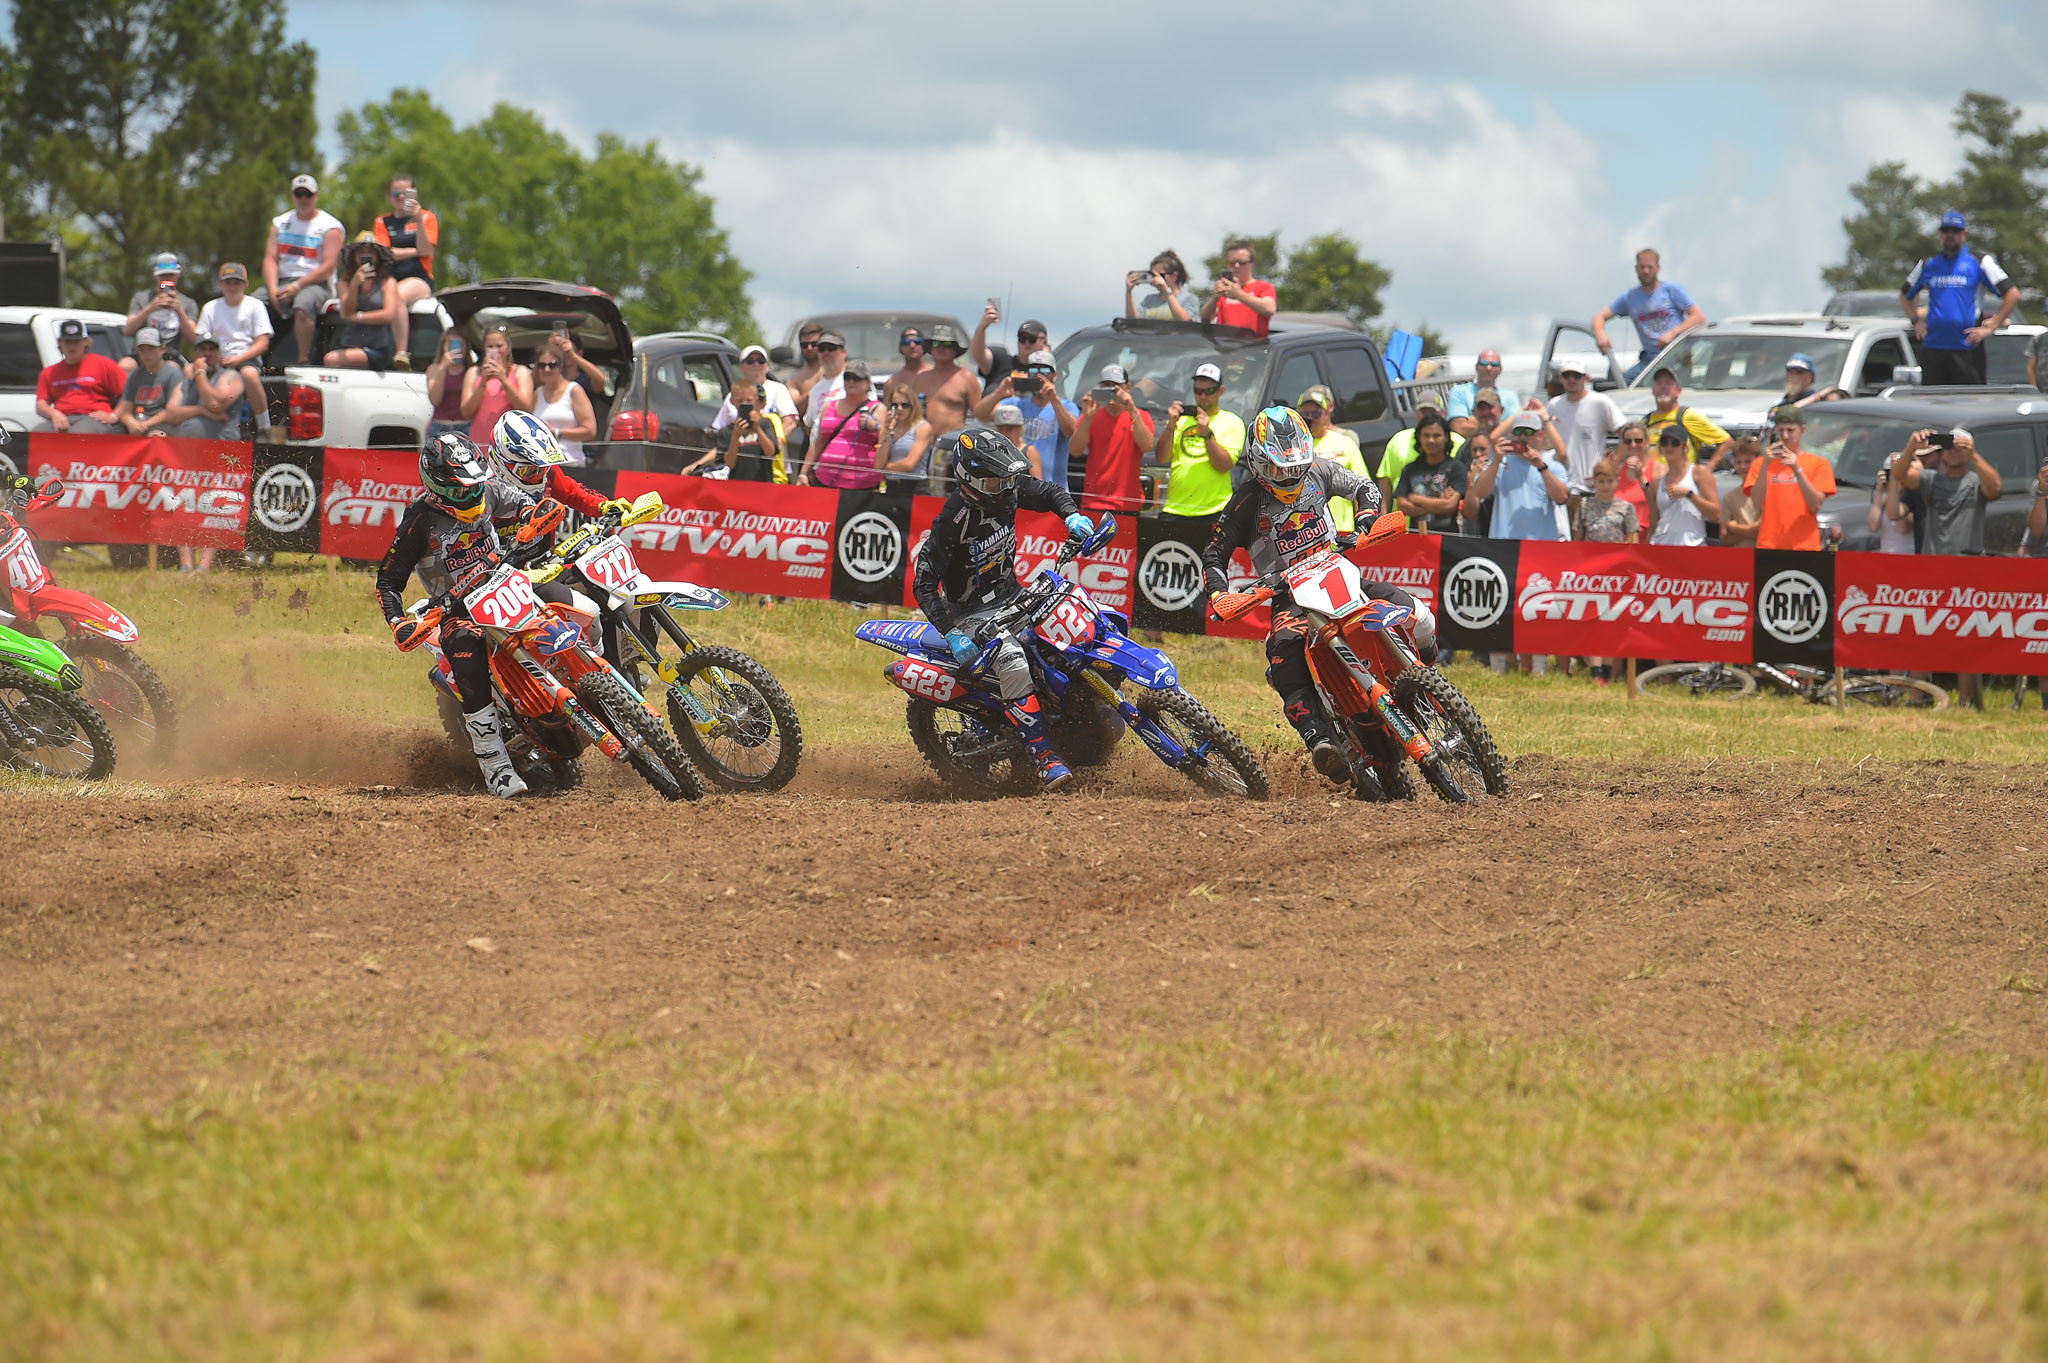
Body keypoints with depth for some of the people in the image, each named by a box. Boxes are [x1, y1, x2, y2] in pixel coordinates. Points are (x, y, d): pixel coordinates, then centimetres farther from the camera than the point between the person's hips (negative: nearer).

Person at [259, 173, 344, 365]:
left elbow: (328, 266, -9)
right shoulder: (281, 223, 16)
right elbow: (270, 259, 8)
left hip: (316, 284, -5)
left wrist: (297, 286, -18)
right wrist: (273, 290, -11)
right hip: (281, 282, 5)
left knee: (302, 305, -38)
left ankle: (304, 361, -36)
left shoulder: (330, 226, 1)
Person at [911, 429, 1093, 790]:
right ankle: (1044, 758, -32)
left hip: (1011, 594, 8)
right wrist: (952, 633, -32)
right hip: (972, 611, -7)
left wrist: (1072, 516, -12)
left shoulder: (1009, 489, -8)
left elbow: (1051, 492, 10)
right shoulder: (953, 521, -26)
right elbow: (923, 586, -24)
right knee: (1014, 665, -34)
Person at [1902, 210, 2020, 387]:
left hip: (1967, 350, -3)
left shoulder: (1979, 263, 3)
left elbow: (2013, 295, 0)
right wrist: (1916, 321, 12)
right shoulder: (1928, 265, 14)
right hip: (1932, 350, 3)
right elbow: (1905, 295, 28)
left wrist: (1991, 327, -6)